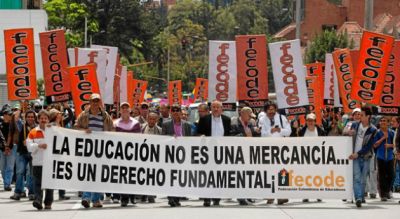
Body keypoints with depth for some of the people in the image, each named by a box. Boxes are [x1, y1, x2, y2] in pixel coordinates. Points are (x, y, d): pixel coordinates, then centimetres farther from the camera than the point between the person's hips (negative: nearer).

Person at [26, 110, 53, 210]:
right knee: (38, 183, -8)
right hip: (37, 162, 0)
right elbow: (29, 146, -2)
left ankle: (48, 203, 12)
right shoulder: (33, 132, 5)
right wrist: (39, 146, -17)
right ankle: (38, 200, -15)